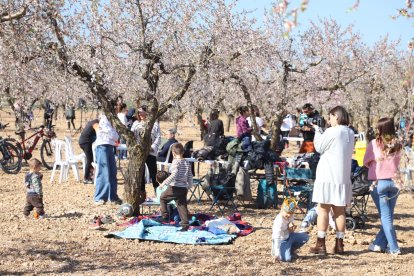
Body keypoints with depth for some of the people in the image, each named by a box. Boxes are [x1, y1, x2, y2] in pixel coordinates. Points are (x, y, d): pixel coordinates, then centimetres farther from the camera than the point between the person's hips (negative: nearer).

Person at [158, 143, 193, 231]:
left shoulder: (176, 162, -11)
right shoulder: (187, 163, 9)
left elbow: (174, 175, -22)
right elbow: (190, 176, 13)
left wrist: (165, 183, -19)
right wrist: (189, 185, 27)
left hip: (174, 187, -6)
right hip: (184, 188, 6)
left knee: (162, 198, 16)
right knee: (182, 206, 8)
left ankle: (165, 217, 14)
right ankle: (185, 225, 3)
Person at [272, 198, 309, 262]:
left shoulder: (290, 216, -6)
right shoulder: (279, 221, -30)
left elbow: (291, 232, 10)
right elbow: (276, 238, -32)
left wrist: (291, 228, -17)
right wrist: (277, 254, -35)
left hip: (288, 236, 8)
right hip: (281, 241, -8)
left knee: (305, 237, -2)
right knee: (286, 258, -26)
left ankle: (290, 250, 11)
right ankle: (275, 251, 7)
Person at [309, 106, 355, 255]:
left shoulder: (332, 131, -13)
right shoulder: (350, 133, 10)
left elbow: (319, 147, -4)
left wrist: (317, 131, 7)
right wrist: (320, 131, 10)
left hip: (327, 177, -6)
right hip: (343, 178, 7)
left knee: (323, 209, 0)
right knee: (340, 211, 9)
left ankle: (320, 244, 1)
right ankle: (339, 245, 12)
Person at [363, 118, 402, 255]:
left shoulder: (374, 143, -9)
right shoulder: (397, 145, 2)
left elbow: (366, 162, 1)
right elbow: (397, 162, 14)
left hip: (379, 182, -3)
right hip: (395, 182, 4)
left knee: (385, 216, 1)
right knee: (388, 215, 13)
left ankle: (394, 248, 0)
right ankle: (379, 243, 18)